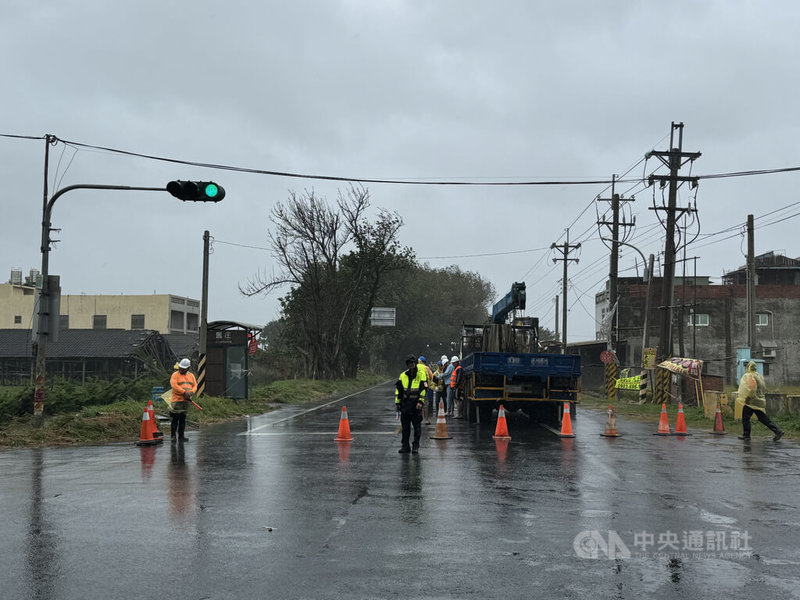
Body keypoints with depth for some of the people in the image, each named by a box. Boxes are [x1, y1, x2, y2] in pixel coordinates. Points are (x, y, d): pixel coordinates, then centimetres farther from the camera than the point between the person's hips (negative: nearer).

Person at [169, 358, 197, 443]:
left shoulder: (191, 376, 13)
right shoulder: (175, 375, -4)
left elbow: (195, 385, 11)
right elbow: (174, 385, -16)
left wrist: (191, 392, -10)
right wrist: (184, 392, -20)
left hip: (186, 400, 5)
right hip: (177, 400, -5)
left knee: (183, 418, 10)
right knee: (175, 418, -6)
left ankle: (181, 435, 16)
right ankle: (174, 436, -2)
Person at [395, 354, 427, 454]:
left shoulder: (421, 374, -2)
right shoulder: (403, 375, 10)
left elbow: (424, 389, -7)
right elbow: (398, 389, 14)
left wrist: (421, 402, -14)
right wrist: (397, 403, 10)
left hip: (416, 405, -4)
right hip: (405, 404, 4)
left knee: (417, 426, 0)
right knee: (405, 426, 7)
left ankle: (416, 446, 8)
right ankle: (405, 446, 14)